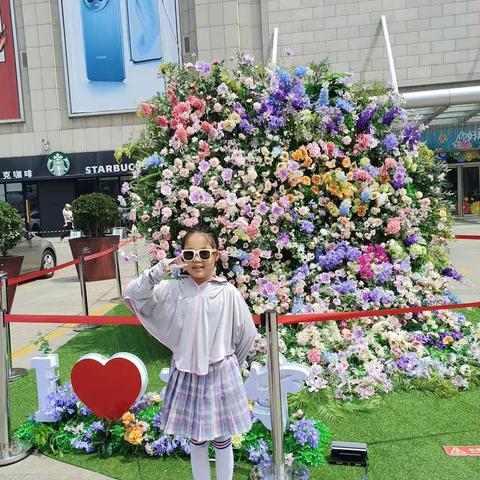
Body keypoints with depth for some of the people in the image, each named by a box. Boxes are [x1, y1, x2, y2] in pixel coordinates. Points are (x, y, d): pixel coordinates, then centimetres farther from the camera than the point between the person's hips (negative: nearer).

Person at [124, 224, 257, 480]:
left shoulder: (228, 293, -11)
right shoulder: (173, 289, -6)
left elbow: (246, 334, -1)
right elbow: (131, 294, -13)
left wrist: (229, 363, 9)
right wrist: (162, 268, -23)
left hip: (219, 375, -1)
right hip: (186, 375, 2)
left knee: (222, 441, 14)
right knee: (196, 442, 18)